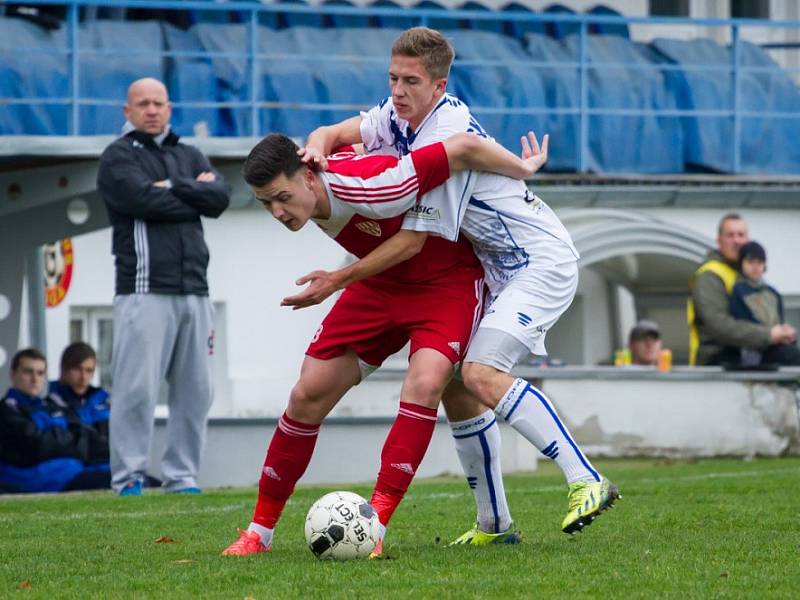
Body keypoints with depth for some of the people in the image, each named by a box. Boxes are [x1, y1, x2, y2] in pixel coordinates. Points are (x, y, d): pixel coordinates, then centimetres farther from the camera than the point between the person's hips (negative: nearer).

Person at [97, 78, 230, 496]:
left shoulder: (189, 157, 21)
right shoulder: (118, 157, 4)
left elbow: (220, 198, 3)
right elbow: (145, 200, -14)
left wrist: (173, 188, -8)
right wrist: (195, 195, -1)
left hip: (193, 291, 6)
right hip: (145, 291, -6)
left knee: (195, 390, 4)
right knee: (137, 388, -10)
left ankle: (181, 476, 9)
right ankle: (129, 477, -6)